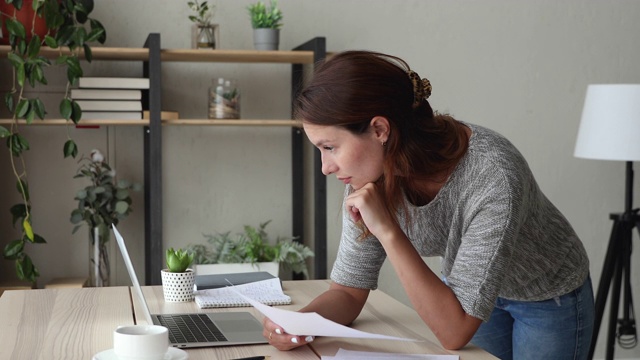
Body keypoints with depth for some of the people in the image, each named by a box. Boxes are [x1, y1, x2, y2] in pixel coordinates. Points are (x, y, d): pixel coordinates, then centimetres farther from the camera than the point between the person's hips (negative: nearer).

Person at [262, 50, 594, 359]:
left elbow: (455, 332, -35)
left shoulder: (493, 177, -38)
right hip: (468, 290, 4)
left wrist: (387, 230, -41)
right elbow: (349, 291, -11)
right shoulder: (372, 172, -21)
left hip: (548, 300, -4)